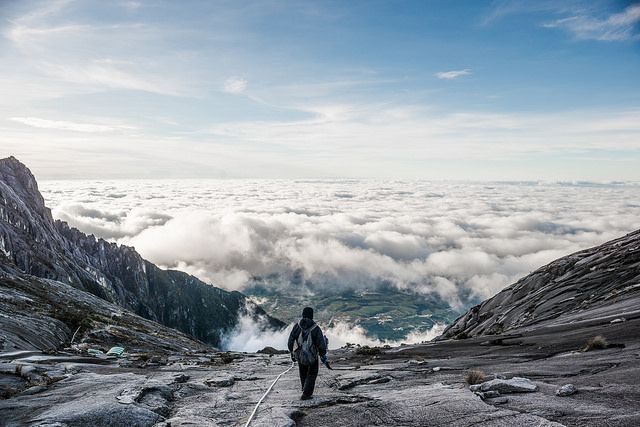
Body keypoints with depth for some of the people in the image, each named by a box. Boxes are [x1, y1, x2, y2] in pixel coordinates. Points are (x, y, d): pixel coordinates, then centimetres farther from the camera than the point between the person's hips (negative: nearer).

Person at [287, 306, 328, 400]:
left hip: (299, 356, 3)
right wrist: (324, 358, -5)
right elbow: (321, 345, -15)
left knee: (303, 374, 26)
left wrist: (292, 354, 10)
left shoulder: (297, 326, -11)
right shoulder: (316, 328, -18)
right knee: (312, 374, 19)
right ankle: (306, 394, 12)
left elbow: (290, 341, -4)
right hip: (312, 356, -3)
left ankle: (306, 391, 41)